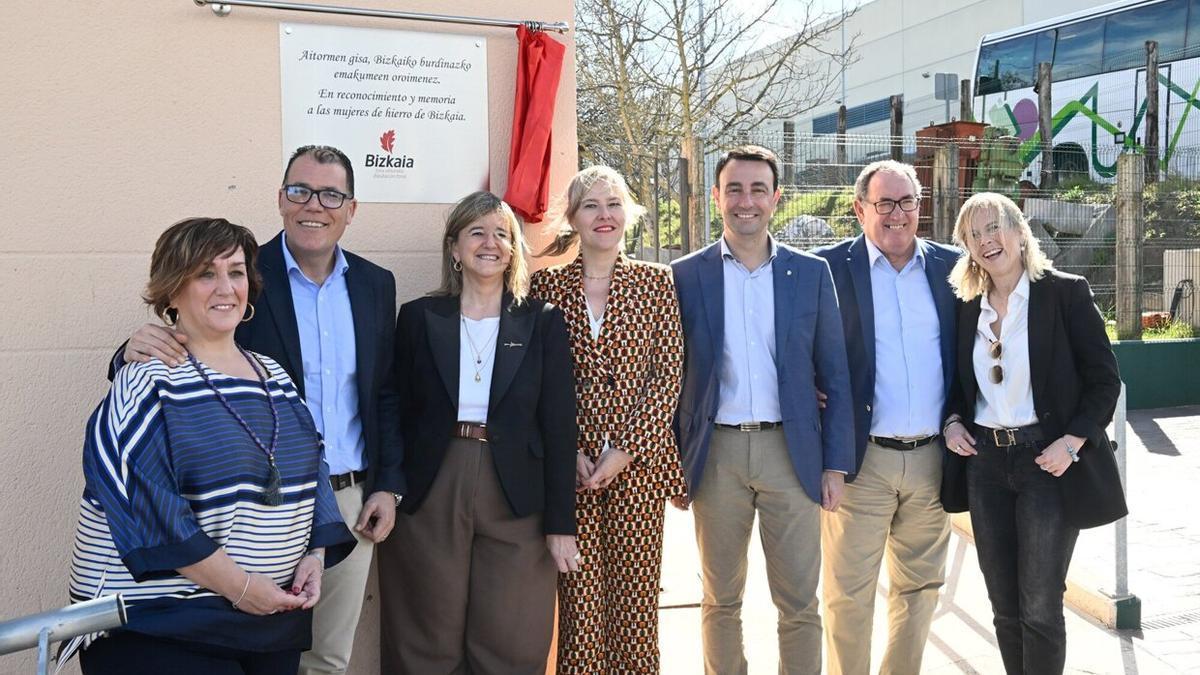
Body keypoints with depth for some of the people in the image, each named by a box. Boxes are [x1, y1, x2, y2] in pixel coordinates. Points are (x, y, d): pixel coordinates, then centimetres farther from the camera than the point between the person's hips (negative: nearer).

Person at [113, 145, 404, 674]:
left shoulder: (376, 284, 5)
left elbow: (385, 394, 10)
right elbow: (187, 355, -9)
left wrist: (388, 486, 5)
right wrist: (141, 350, -32)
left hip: (352, 499, 4)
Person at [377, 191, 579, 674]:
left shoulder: (542, 322, 2)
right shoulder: (419, 317, 4)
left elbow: (559, 425, -1)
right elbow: (399, 414, 5)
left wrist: (561, 523, -4)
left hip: (516, 500, 0)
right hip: (429, 496, 1)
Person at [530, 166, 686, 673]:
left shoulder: (656, 281, 5)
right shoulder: (546, 285, 5)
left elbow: (669, 371, 0)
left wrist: (627, 449, -9)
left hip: (638, 461, 0)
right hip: (570, 465, 0)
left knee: (636, 594, 4)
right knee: (578, 596, 3)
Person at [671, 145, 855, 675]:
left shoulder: (811, 273, 4)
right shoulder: (686, 275, 2)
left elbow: (834, 376, 5)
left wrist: (836, 465, 0)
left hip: (792, 452, 0)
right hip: (716, 455, 0)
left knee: (799, 605, 6)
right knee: (721, 600, 12)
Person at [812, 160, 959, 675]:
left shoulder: (950, 266, 7)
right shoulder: (830, 267, -4)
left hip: (932, 458, 4)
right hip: (862, 459, -4)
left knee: (919, 585, 16)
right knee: (849, 592, 3)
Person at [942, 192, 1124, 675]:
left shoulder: (1065, 293, -6)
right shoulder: (967, 307, 8)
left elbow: (1104, 380, -6)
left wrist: (1073, 442, -17)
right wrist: (952, 422, 0)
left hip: (1048, 460, -5)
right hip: (984, 461, 5)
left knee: (1040, 607, 0)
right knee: (1004, 606, 12)